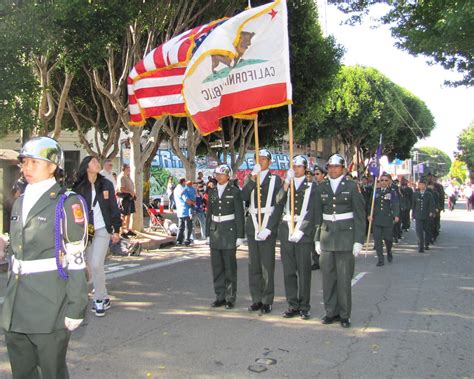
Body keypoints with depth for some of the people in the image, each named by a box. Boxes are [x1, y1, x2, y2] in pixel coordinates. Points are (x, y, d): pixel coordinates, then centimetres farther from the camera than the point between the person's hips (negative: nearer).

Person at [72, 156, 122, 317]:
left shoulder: (106, 184, 1)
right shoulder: (79, 187, 0)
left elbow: (113, 207, 4)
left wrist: (116, 230, 1)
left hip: (102, 229, -2)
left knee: (96, 265, -13)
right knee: (90, 266, 7)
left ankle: (99, 299, 3)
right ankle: (104, 298, 22)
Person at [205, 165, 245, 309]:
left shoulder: (235, 192, -3)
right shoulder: (212, 192, 11)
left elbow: (239, 215, -5)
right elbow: (209, 213, 14)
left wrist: (240, 236, -9)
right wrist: (208, 233, 10)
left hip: (229, 231, -5)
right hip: (215, 231, 5)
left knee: (230, 266, 0)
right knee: (216, 266, 7)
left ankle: (230, 298, 9)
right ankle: (220, 296, 16)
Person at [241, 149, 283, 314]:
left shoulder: (275, 179, 0)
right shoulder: (250, 179, 13)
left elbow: (278, 206, -6)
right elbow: (244, 197, -6)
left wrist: (268, 228, -14)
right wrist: (253, 178, -15)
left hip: (268, 226, -4)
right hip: (252, 225, 4)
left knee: (267, 265, 0)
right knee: (253, 265, 9)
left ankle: (267, 301, 10)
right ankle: (256, 299, 19)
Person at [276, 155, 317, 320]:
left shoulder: (311, 187, 3)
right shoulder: (286, 185, 13)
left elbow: (311, 212, -4)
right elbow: (279, 202, -5)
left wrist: (300, 231, -13)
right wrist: (287, 183, -14)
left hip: (303, 232, -3)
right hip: (286, 231, 3)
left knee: (304, 271, 1)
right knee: (288, 271, 6)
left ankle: (304, 306, 10)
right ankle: (293, 305, 15)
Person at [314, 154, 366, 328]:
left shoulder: (352, 186, 0)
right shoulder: (321, 188, 9)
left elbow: (360, 214, -1)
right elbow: (318, 214, 12)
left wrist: (358, 240, -6)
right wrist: (317, 239, 8)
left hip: (346, 235, -3)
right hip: (327, 235, 3)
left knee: (344, 277, 0)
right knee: (328, 276, 5)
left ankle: (344, 314, 12)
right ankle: (331, 312, 16)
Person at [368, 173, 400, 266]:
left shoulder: (392, 192, 1)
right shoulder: (376, 191, 9)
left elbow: (396, 204, -7)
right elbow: (370, 203, 9)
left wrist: (396, 215, -22)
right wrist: (369, 214, -3)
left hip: (388, 219, -2)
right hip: (376, 219, 2)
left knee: (388, 238, 1)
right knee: (377, 239, -2)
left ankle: (389, 252, 33)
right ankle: (380, 259, 4)